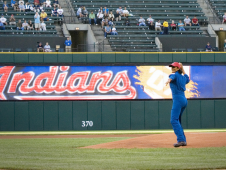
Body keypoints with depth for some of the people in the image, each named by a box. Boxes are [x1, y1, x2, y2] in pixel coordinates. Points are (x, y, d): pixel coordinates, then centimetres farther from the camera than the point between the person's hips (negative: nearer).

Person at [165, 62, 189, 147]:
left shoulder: (175, 75, -3)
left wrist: (169, 80, -51)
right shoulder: (183, 77, 19)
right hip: (184, 100, 9)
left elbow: (171, 77, -29)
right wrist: (183, 70, 39)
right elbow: (187, 79, 44)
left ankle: (180, 140, -29)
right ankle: (183, 140, 14)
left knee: (174, 120, -15)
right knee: (177, 120, 17)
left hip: (178, 100, -9)